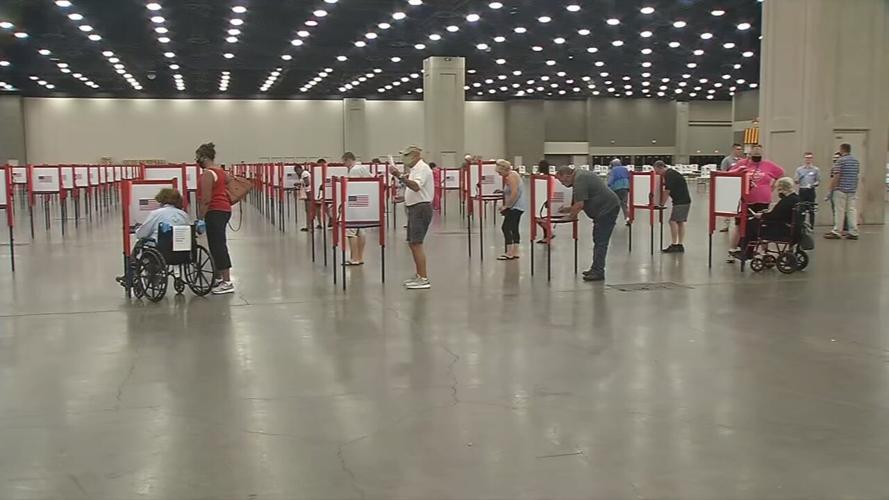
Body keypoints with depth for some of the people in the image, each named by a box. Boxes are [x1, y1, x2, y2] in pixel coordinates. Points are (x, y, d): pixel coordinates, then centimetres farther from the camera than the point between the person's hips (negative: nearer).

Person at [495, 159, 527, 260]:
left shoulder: (511, 176, -15)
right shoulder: (512, 174, 16)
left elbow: (514, 193, -24)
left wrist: (507, 206, -17)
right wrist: (506, 206, 13)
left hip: (516, 206, -11)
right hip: (518, 206, 11)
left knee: (506, 227, -10)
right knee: (514, 228, 13)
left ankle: (509, 253, -9)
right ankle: (515, 253, 16)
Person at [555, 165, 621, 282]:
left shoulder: (579, 179, -18)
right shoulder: (580, 175, 15)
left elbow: (579, 204, -21)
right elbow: (582, 202, 21)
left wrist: (569, 216, -7)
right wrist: (568, 209, 15)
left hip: (608, 208, -11)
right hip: (608, 207, 11)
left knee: (600, 242, -9)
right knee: (598, 240, 16)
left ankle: (598, 272, -7)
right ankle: (596, 268, 23)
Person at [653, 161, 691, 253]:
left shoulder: (670, 175, -14)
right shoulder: (670, 174, 18)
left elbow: (667, 191, -14)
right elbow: (665, 190, 23)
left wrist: (662, 204, -7)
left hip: (681, 201, -10)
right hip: (684, 200, 10)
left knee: (673, 221, -10)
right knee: (680, 222, 10)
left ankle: (674, 245, -9)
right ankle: (680, 245, 11)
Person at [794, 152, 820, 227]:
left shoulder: (816, 170, 6)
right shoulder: (799, 169, 8)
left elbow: (819, 181, 7)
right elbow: (796, 182, 7)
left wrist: (814, 184, -14)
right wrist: (797, 180, -16)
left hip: (811, 191, -1)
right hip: (802, 191, 1)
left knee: (811, 210, 1)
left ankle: (811, 226, 6)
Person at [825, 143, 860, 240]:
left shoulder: (840, 160, -10)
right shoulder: (856, 160, 11)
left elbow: (836, 176, -14)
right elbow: (857, 173, 16)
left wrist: (831, 188, -7)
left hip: (841, 189, -6)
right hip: (853, 189, 6)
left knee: (839, 211, -2)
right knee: (852, 210, 5)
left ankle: (837, 232, 1)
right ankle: (853, 232, 4)